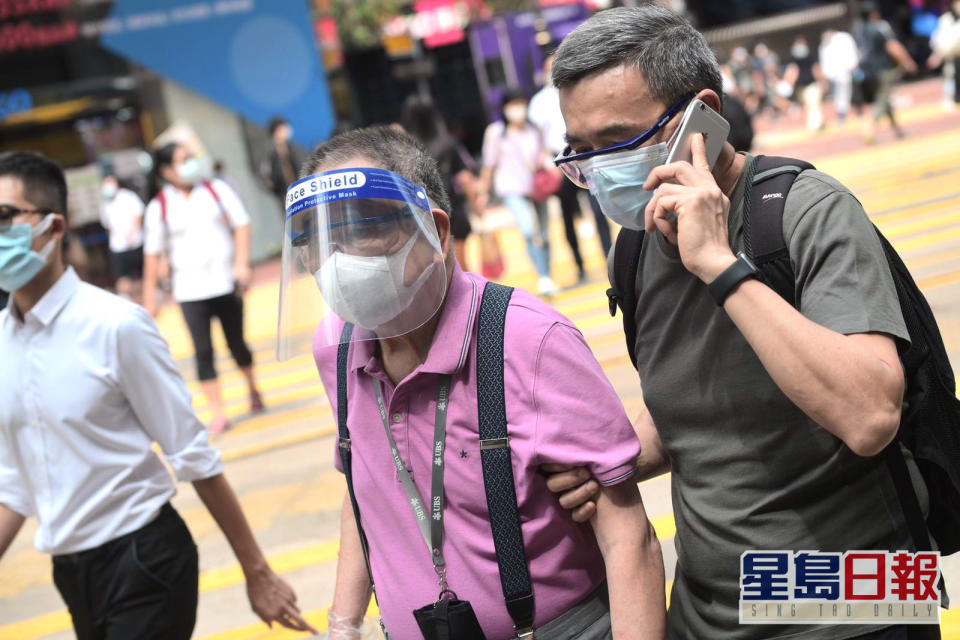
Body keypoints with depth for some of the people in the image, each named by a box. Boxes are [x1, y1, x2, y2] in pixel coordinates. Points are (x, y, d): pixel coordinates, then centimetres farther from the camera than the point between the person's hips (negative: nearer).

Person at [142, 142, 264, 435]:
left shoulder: (216, 189, 3)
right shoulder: (158, 207, -1)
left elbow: (240, 224, 3)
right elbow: (153, 252, 1)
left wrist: (241, 263, -9)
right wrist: (149, 295, 1)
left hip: (226, 282, 1)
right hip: (190, 291, -1)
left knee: (236, 343, 12)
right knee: (203, 352, -6)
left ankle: (253, 391, 37)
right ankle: (218, 414, -1)